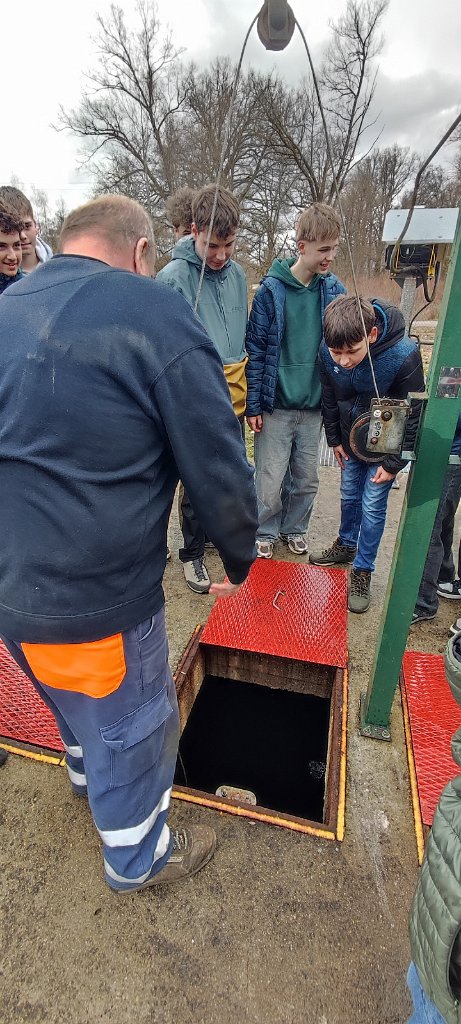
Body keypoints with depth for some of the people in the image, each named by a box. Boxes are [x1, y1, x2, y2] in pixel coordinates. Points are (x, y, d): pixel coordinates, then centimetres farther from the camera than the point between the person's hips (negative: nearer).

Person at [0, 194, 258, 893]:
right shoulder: (155, 316, -17)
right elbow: (219, 470, -16)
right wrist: (239, 561, 2)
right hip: (94, 602, -7)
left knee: (74, 701, 33)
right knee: (130, 727, 19)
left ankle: (86, 770, 63)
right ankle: (136, 856, 46)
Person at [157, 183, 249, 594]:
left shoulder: (237, 273, 9)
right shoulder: (173, 277, -11)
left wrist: (246, 387, 16)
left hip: (234, 394, 6)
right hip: (197, 398, -6)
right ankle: (193, 553, 22)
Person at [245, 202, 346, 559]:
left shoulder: (335, 290, 3)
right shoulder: (271, 290, -7)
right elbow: (256, 350, -6)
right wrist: (253, 405, -7)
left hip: (315, 405, 3)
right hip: (276, 405, -3)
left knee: (307, 479, 12)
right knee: (270, 479, 3)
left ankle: (295, 527, 34)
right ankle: (265, 532, 25)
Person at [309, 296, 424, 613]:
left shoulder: (403, 356, -32)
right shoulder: (328, 352, -21)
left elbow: (413, 417, -19)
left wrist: (394, 464, -15)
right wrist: (335, 440, 6)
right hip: (351, 440, 4)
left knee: (372, 506, -1)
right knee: (350, 496, 17)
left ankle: (363, 570, 15)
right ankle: (346, 545, 40)